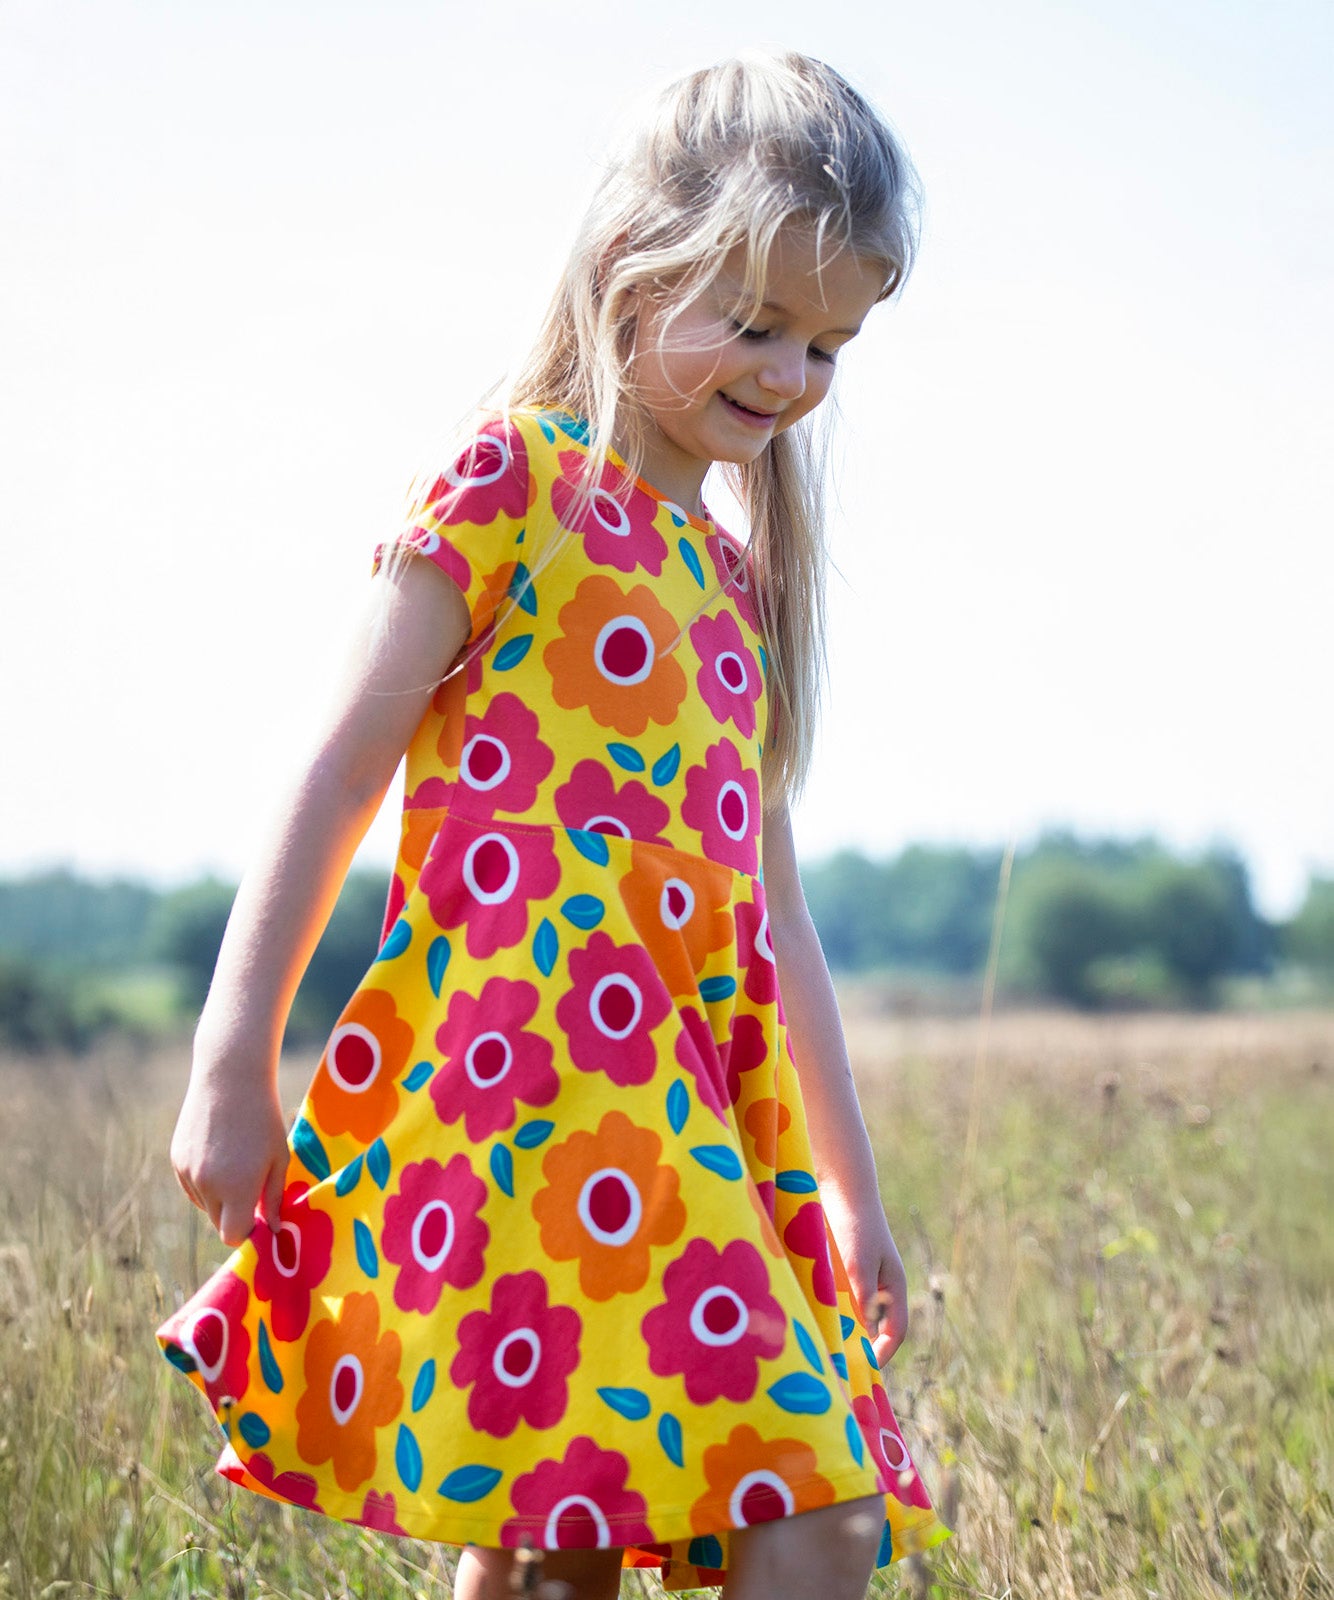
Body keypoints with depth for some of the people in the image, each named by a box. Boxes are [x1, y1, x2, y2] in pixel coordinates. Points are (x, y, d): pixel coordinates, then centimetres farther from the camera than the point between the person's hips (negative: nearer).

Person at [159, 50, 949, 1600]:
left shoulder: (737, 573, 23)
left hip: (698, 1102, 7)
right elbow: (339, 773, -2)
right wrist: (232, 1063, -7)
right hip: (525, 1056, -7)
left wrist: (848, 1183, 25)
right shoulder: (516, 476, 1)